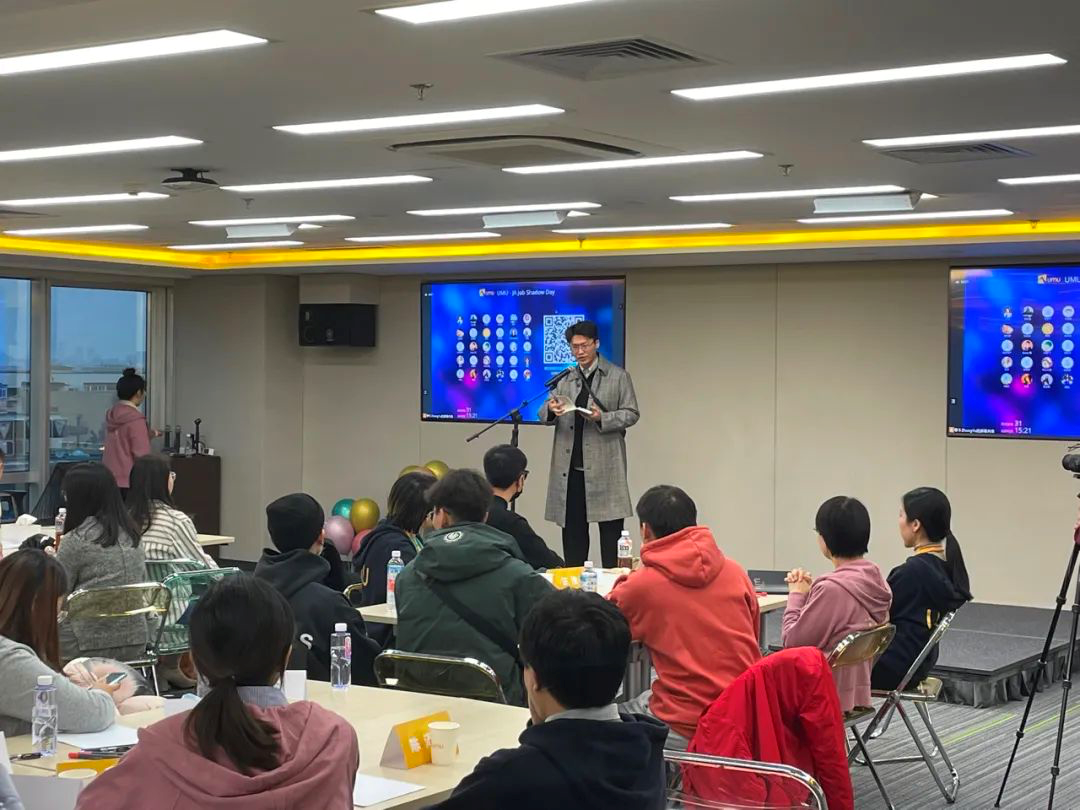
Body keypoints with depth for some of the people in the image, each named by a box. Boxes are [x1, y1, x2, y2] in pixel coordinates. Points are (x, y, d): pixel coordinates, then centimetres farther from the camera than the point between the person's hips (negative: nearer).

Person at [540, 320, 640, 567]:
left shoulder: (618, 376, 4)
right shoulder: (565, 378, 14)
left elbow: (631, 414, 0)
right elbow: (544, 415, 11)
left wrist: (603, 418, -17)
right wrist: (551, 410, -13)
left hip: (604, 466, -4)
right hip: (570, 467, 4)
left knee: (610, 530, -2)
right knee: (572, 529, 7)